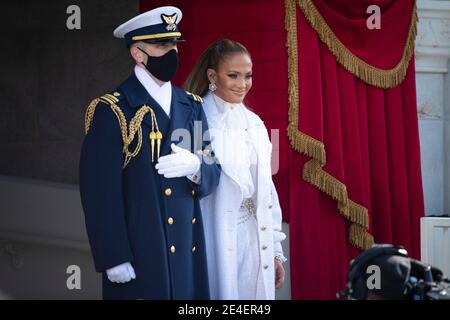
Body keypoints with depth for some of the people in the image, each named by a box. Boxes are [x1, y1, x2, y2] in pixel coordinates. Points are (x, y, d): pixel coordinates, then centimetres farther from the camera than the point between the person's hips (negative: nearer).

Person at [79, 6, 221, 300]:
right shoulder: (111, 110, -8)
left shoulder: (192, 106, 11)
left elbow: (213, 174, 13)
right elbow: (100, 191, -12)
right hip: (137, 255, -6)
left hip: (188, 252, 6)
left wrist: (195, 167, -10)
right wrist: (114, 260, -17)